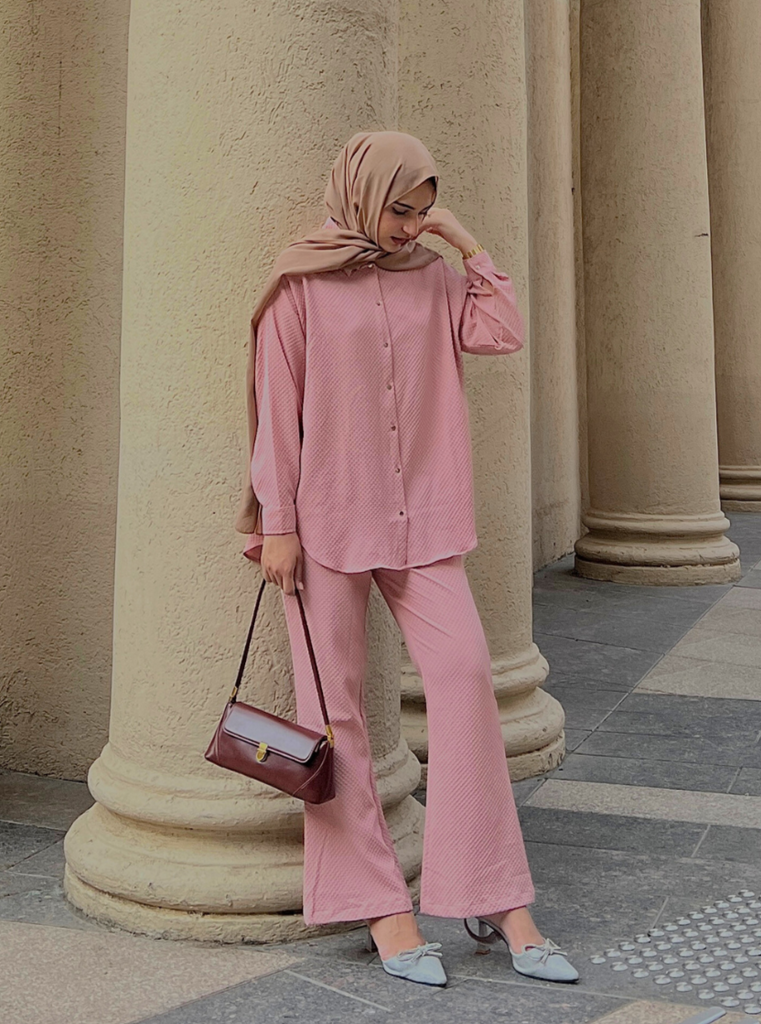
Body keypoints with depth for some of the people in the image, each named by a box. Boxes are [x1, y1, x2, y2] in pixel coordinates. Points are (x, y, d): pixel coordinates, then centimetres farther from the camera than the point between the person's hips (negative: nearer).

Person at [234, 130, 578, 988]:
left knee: (465, 672, -9)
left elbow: (506, 334, -4)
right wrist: (277, 523, -8)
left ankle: (497, 900, -1)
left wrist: (467, 244, 0)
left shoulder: (431, 277, 10)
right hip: (327, 513, -3)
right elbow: (277, 409, -4)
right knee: (333, 702, -1)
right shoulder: (301, 284, -1)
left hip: (416, 515, 3)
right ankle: (378, 907, 9)